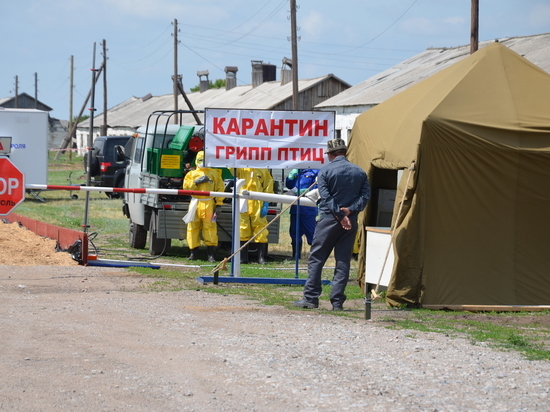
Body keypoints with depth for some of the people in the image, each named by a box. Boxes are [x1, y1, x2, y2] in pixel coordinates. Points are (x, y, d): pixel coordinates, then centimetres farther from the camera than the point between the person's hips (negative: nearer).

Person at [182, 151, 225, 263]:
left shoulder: (214, 173, 10)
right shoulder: (191, 174, 15)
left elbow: (220, 188, 4)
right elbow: (186, 186, 3)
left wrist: (219, 204, -4)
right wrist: (197, 182, -9)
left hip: (209, 205, -2)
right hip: (195, 204, 2)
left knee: (210, 228, -6)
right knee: (193, 228, 1)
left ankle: (210, 254, -4)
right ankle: (193, 253, 9)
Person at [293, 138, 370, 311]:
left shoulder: (325, 171, -2)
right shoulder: (359, 172, 9)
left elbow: (326, 197, -11)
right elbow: (365, 195, 0)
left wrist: (339, 216, -11)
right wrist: (350, 210, -10)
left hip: (329, 219, -3)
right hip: (351, 222, 3)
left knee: (316, 258, 3)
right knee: (343, 261, 5)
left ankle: (311, 298, -1)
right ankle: (337, 301, 2)